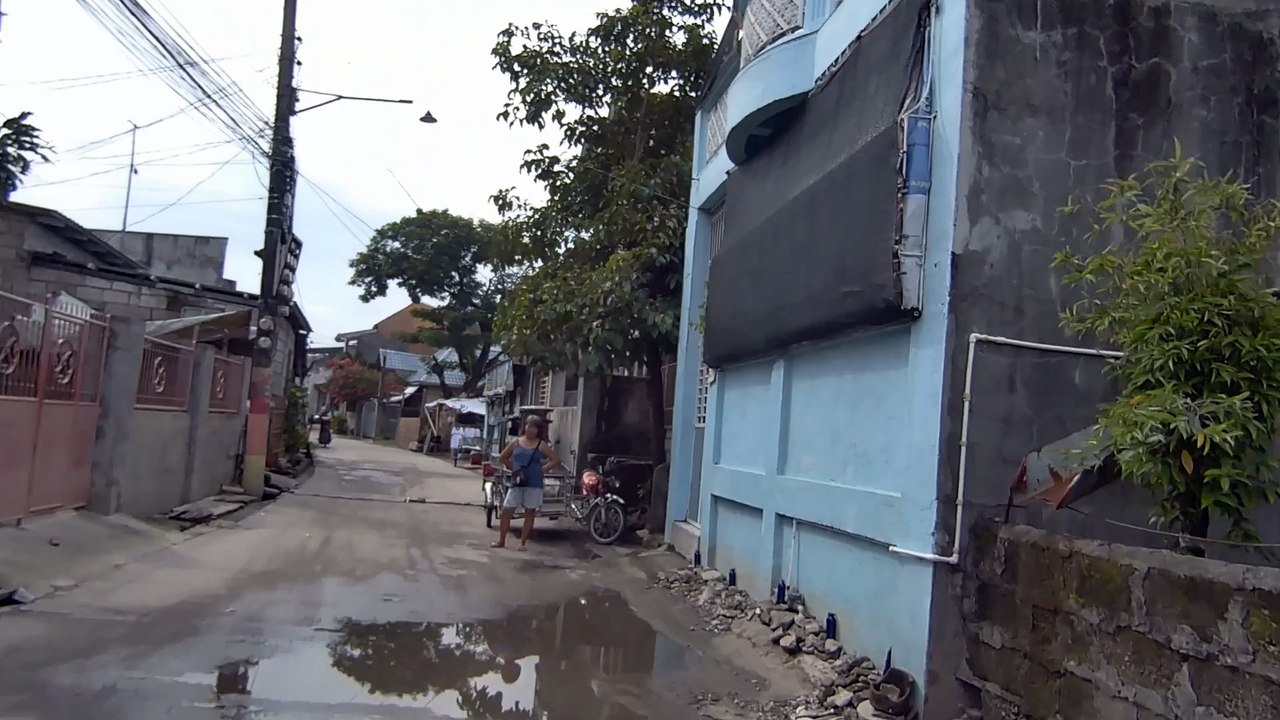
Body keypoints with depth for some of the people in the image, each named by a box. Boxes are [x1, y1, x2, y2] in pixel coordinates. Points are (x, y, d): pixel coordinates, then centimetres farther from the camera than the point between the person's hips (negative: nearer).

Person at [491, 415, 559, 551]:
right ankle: (501, 541, 13)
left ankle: (523, 543, 13)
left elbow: (555, 460, -1)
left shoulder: (542, 445, -1)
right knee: (506, 511, 1)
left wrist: (542, 470, -8)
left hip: (534, 484, -1)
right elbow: (502, 458, 14)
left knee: (530, 513, 5)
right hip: (517, 482, 2)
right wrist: (513, 468, 3)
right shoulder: (516, 442, 5)